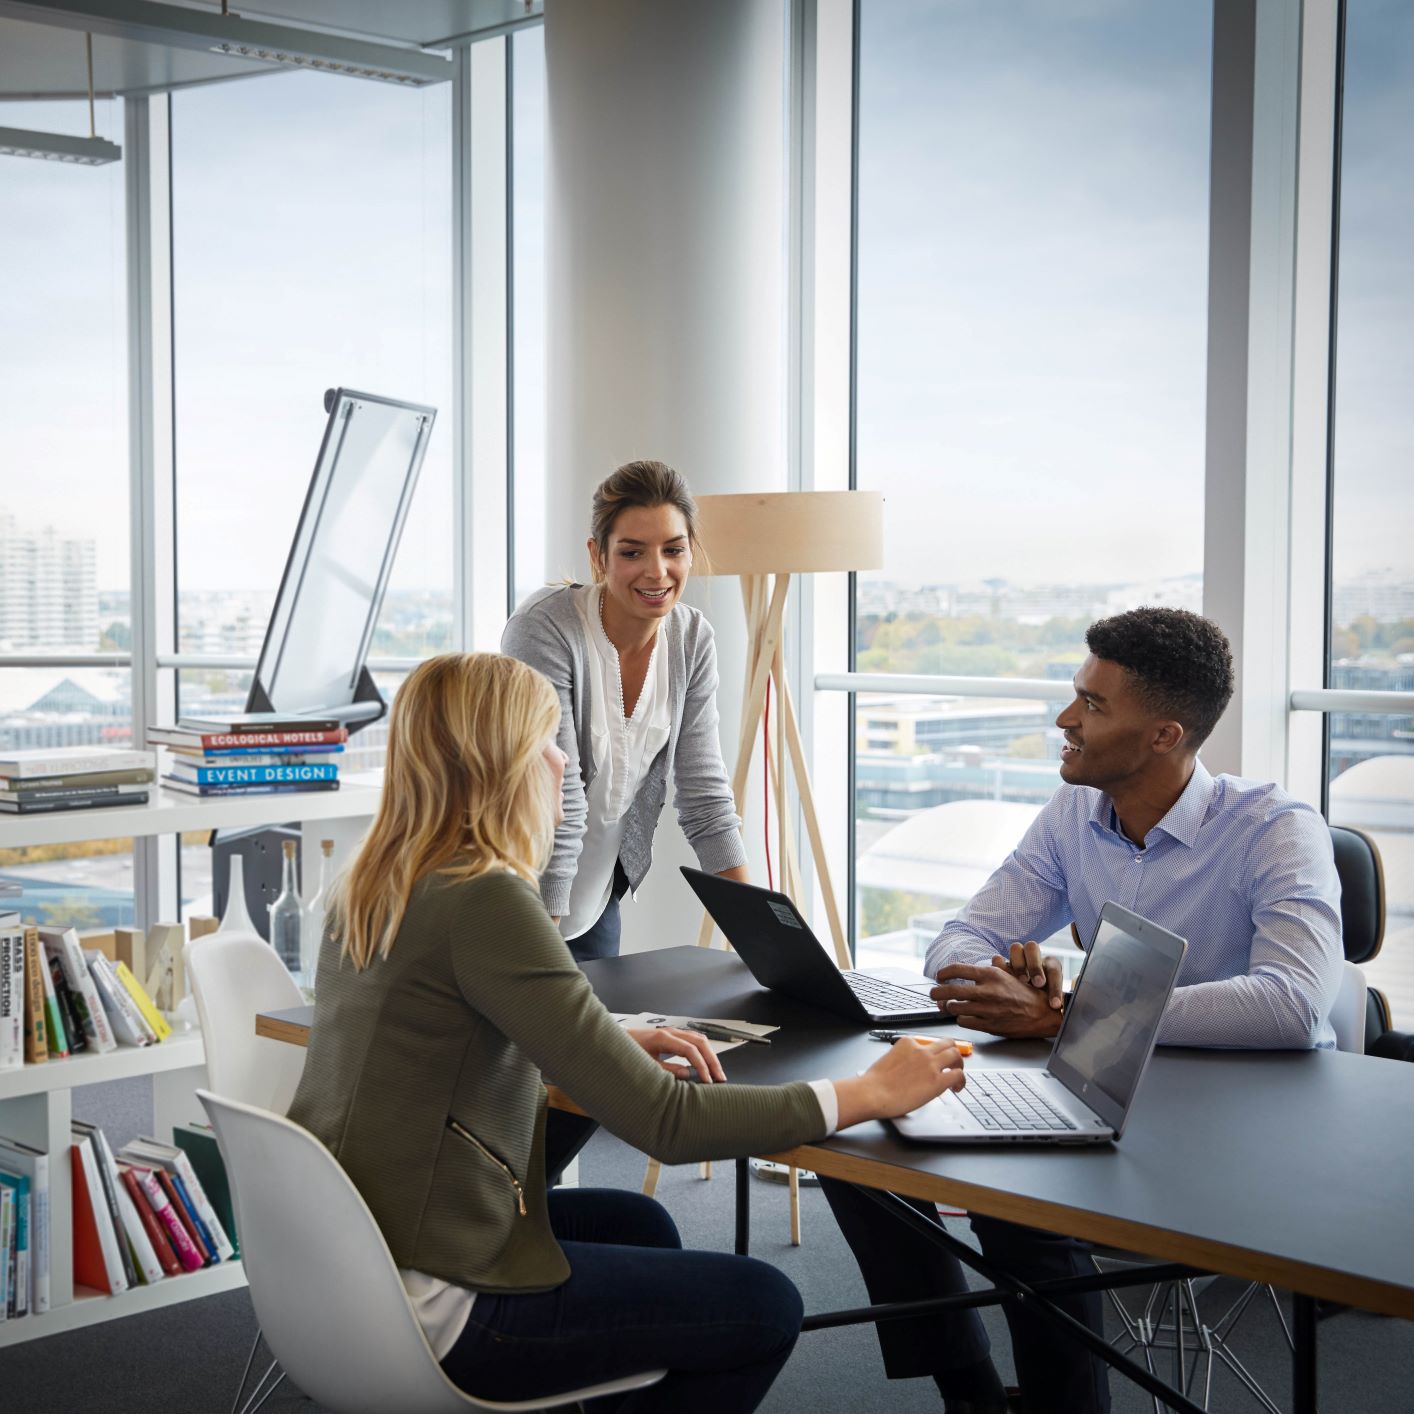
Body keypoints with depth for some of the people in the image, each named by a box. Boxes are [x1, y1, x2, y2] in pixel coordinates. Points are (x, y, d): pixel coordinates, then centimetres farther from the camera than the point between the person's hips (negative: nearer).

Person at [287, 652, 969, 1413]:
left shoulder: (371, 886, 5)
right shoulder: (483, 900, -22)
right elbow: (666, 1123, -23)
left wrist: (624, 1043, 9)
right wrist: (871, 1092, -14)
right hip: (421, 1308, -9)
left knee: (638, 1223, 28)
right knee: (763, 1308, 3)